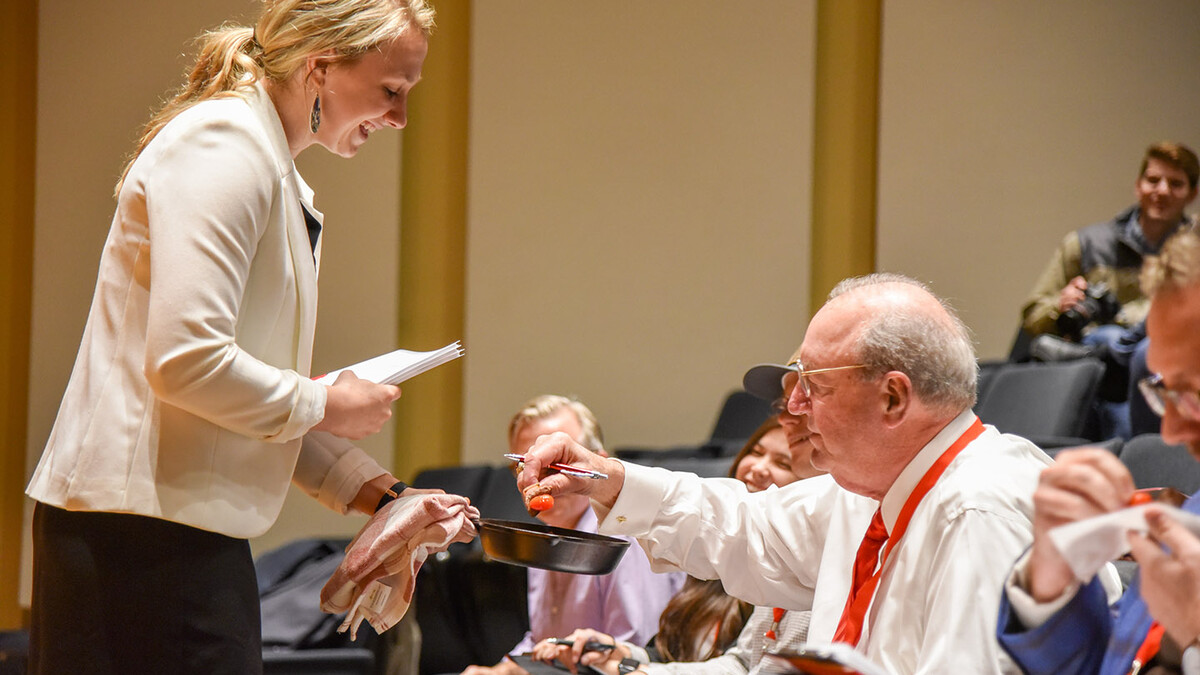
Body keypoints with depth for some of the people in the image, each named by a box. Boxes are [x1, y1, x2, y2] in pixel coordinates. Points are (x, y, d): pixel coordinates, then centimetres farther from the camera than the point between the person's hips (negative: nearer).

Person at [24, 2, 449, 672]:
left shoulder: (284, 184, 20)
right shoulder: (225, 148, -12)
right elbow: (185, 362, -22)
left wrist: (375, 491, 12)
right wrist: (323, 405, -9)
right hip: (139, 523, -10)